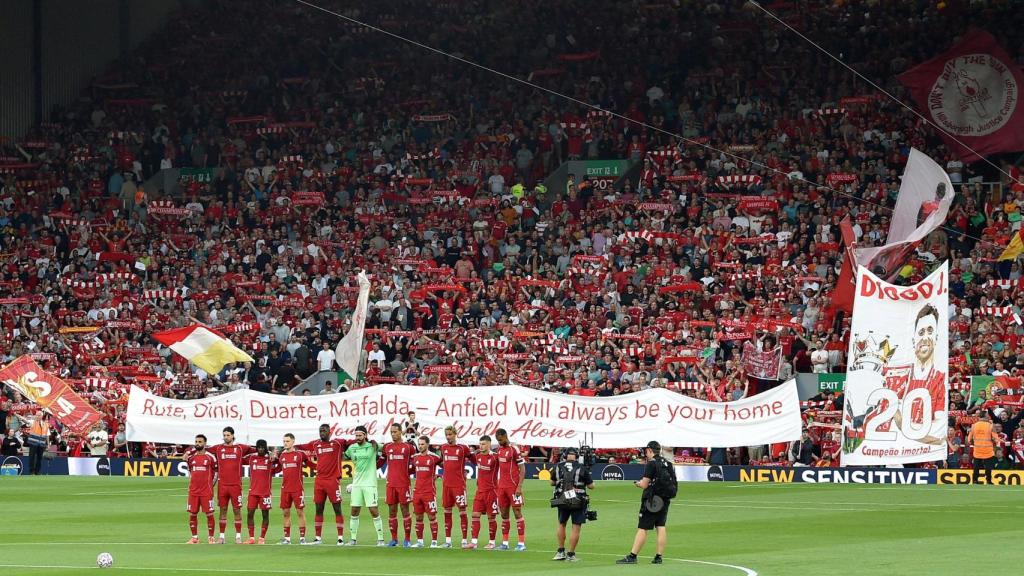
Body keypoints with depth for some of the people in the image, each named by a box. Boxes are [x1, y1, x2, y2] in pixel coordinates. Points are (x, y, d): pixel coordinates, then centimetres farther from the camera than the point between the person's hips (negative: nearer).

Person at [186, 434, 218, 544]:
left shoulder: (210, 457, -2)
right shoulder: (191, 457, 9)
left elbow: (216, 472, 5)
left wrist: (211, 484, 2)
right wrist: (191, 483, 13)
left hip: (207, 491, -4)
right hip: (193, 490, 4)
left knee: (209, 514, -2)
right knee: (192, 514, 4)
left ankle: (211, 537, 5)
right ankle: (194, 537, 13)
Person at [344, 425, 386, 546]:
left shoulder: (372, 446, -3)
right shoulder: (352, 448, 7)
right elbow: (345, 456, 24)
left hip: (369, 483, -4)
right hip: (356, 483, 4)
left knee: (374, 511, -6)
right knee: (354, 511, 4)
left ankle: (380, 538, 1)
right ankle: (353, 538, 12)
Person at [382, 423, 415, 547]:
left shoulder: (408, 447, -1)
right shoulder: (387, 447, 8)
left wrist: (408, 471, 0)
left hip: (404, 484, -4)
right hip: (391, 484, 4)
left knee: (405, 510, -2)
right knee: (392, 511, 5)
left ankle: (407, 539, 2)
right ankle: (394, 539, 10)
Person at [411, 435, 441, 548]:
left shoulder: (434, 457, -6)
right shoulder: (415, 457, 9)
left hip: (430, 491, -5)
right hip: (417, 491, 5)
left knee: (432, 516, -2)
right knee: (418, 517, 7)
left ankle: (434, 541, 2)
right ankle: (419, 541, 13)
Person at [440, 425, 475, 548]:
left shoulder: (462, 448, -4)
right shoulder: (444, 448, 11)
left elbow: (475, 461, 1)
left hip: (459, 484, -5)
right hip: (446, 483, 5)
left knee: (462, 510, -5)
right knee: (447, 511, 8)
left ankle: (464, 540, -3)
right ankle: (448, 540, 14)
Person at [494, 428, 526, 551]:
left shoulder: (514, 449, -10)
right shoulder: (499, 449, 11)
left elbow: (522, 468, -11)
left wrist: (519, 486, -17)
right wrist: (498, 485, 14)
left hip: (513, 486, -7)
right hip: (502, 486, 7)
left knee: (517, 512, -5)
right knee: (504, 514, 9)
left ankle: (522, 543, -3)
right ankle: (505, 543, 13)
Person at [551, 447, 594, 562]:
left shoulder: (559, 467, 2)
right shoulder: (582, 468, -6)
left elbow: (552, 482, 14)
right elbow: (591, 486, -3)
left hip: (562, 501, 3)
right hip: (578, 502, -3)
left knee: (561, 524, 21)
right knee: (576, 528, 3)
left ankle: (561, 551, 21)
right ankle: (571, 554, 2)